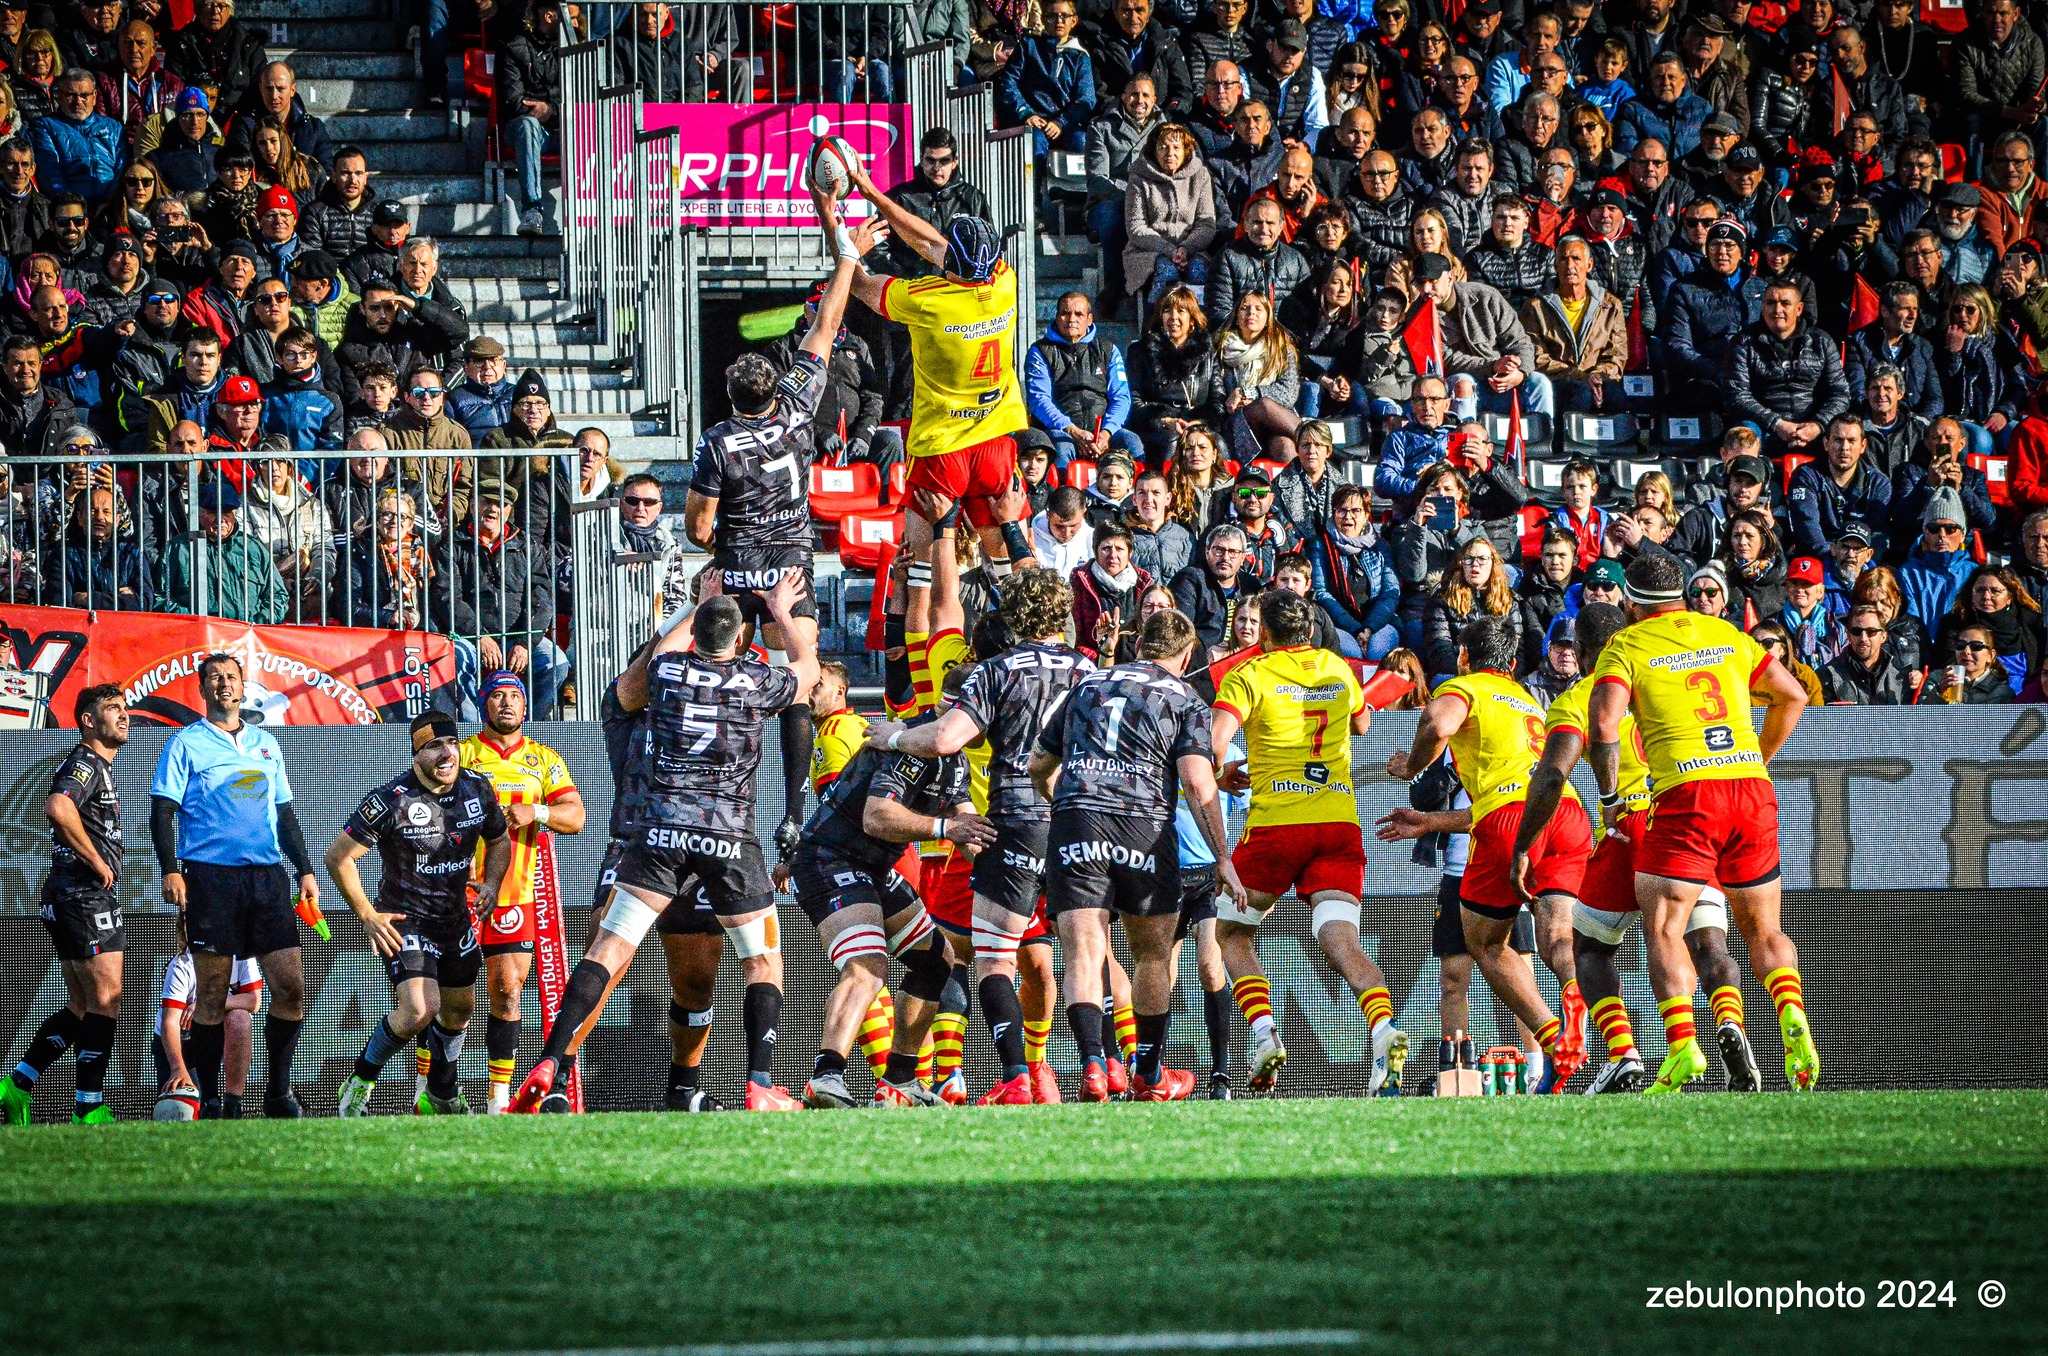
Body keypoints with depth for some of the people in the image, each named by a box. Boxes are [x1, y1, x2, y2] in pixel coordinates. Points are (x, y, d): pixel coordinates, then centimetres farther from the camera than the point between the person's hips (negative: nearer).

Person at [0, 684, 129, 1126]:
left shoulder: (100, 768, 22)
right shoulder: (84, 763, -11)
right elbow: (56, 807, -31)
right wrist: (97, 862, -22)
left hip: (70, 900, 10)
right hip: (86, 895, -10)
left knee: (81, 1007, 13)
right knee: (105, 1003, -8)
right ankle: (89, 1110, -6)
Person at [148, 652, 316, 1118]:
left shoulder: (265, 744, 18)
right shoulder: (185, 744, 4)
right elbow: (162, 812, -1)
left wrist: (305, 870, 15)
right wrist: (170, 871, -13)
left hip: (268, 877, 4)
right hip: (211, 878, -4)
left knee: (290, 986, -3)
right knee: (212, 995, -4)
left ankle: (279, 1092, 7)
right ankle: (208, 1098, 2)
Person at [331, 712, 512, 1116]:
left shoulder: (478, 788, -4)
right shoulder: (392, 800, -22)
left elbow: (499, 840, 16)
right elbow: (338, 856, -15)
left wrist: (492, 883, -3)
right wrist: (367, 916, -18)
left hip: (457, 920, 6)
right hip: (405, 921, -6)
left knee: (459, 1011, 18)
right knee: (419, 1010, -23)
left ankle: (440, 1097, 41)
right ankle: (358, 1086, -3)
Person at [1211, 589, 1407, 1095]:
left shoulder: (1250, 676, -1)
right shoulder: (1336, 669, 14)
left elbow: (1215, 739, -14)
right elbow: (1362, 721, 34)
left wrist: (1223, 777, 6)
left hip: (1274, 823, -3)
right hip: (1340, 822, 3)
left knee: (1231, 932, 16)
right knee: (1340, 940, -9)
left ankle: (1264, 1034, -3)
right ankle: (1384, 1029, -35)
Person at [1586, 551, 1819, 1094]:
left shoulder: (1626, 646, 4)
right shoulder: (1725, 633, 17)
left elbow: (1603, 721, -10)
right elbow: (1792, 696, 18)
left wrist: (1608, 796, 1)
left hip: (1686, 794, -4)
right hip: (1753, 789, 4)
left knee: (1663, 930, -1)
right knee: (1762, 928, 15)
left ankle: (1682, 1045, -21)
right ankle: (1792, 1019, -11)